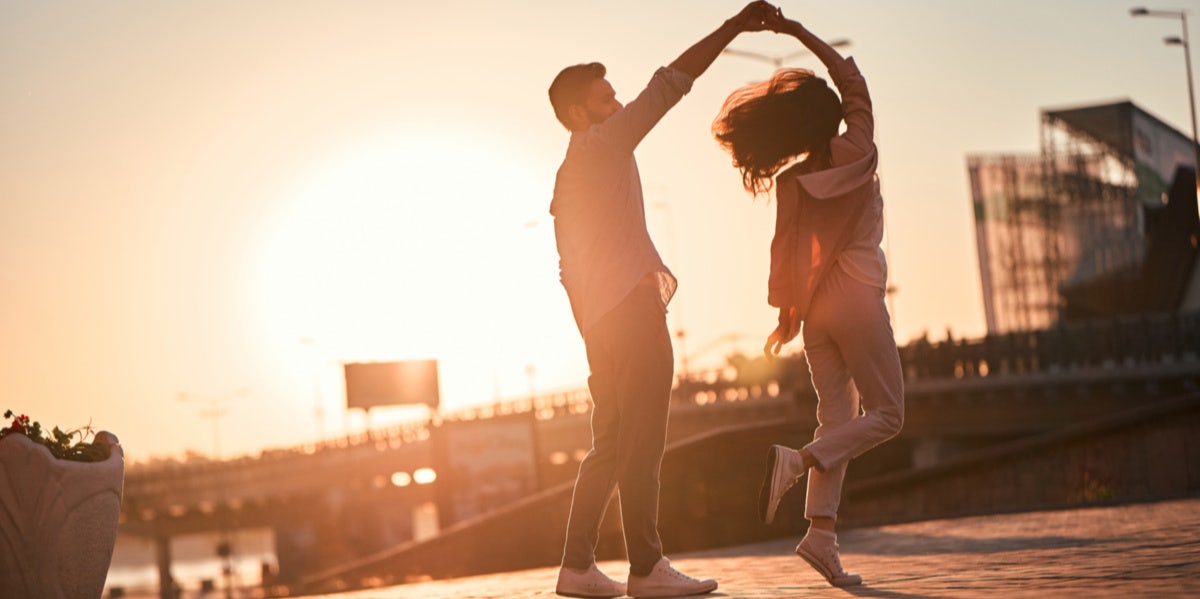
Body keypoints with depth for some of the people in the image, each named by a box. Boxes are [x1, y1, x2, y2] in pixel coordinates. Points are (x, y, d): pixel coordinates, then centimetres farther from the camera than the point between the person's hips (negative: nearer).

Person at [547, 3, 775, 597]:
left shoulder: (568, 174, 24)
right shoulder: (603, 145, -2)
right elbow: (669, 83, -9)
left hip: (599, 318, 10)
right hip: (632, 305, -10)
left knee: (610, 444, 10)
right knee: (641, 442, -10)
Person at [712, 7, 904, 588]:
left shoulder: (789, 182, 0)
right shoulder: (857, 152, -7)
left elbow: (785, 247, 0)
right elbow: (851, 78, 3)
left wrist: (786, 315, 8)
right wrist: (798, 32, 4)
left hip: (815, 305, 5)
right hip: (859, 299, -5)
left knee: (837, 416, 7)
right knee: (885, 414, 3)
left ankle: (821, 528, -5)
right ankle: (796, 460, -19)